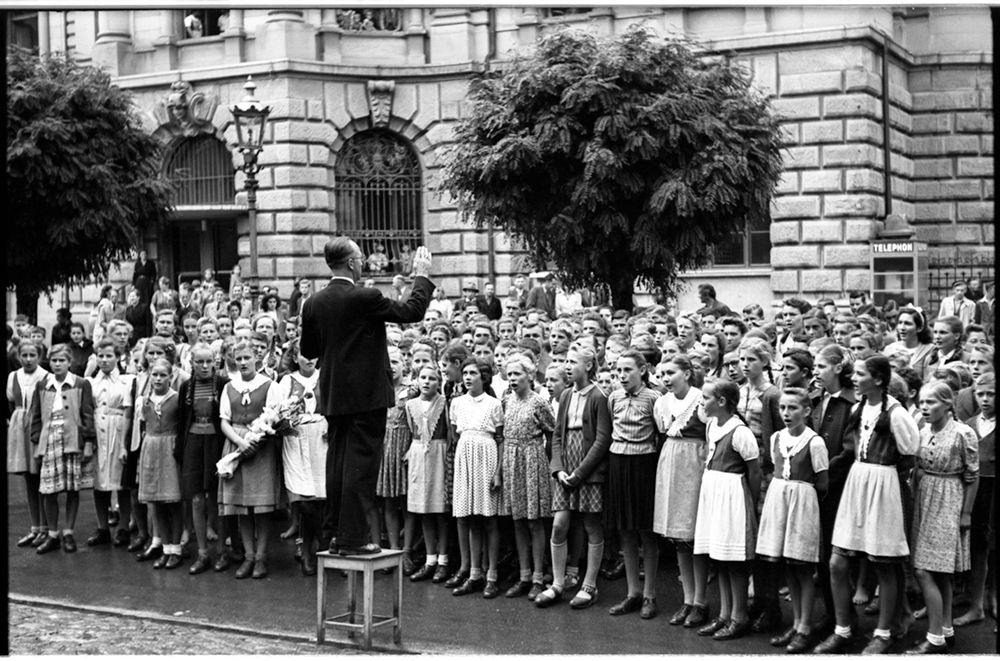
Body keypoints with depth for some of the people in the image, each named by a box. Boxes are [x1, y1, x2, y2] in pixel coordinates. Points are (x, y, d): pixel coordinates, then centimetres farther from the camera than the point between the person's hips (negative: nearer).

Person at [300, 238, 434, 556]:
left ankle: (334, 533, 17)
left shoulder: (313, 303, 3)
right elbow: (413, 311, -8)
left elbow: (307, 351, 12)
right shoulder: (365, 298, -15)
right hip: (366, 395, -6)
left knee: (337, 461, 12)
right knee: (361, 464, -3)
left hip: (333, 395, 6)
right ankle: (353, 537, -2)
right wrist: (422, 276, 5)